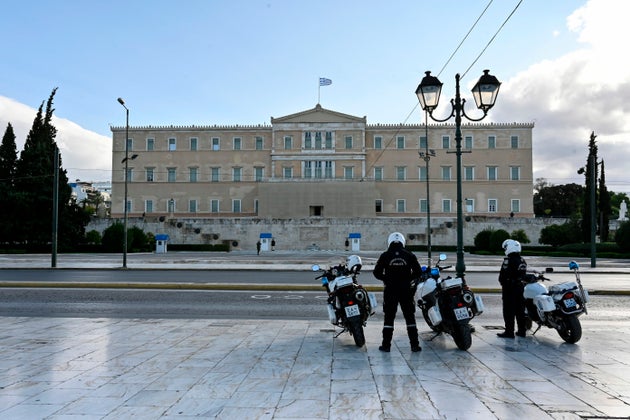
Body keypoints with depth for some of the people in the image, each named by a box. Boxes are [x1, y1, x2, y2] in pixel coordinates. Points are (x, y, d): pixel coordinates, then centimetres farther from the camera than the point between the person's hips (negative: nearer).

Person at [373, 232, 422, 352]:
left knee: (389, 317, 5)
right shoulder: (409, 255, 0)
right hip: (406, 290, 1)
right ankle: (414, 344, 8)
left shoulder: (385, 256, -2)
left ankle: (386, 344, 6)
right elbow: (418, 271, 0)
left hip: (390, 290, -1)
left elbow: (377, 272, -3)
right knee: (410, 317, 8)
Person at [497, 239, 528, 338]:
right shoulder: (522, 260, 10)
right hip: (520, 287, 8)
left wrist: (502, 282, 0)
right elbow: (523, 274, 13)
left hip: (509, 289, -8)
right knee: (520, 310, 13)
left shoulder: (508, 260, -16)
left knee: (509, 311, -2)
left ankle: (509, 332, -1)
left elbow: (503, 275, -16)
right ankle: (522, 331, 20)